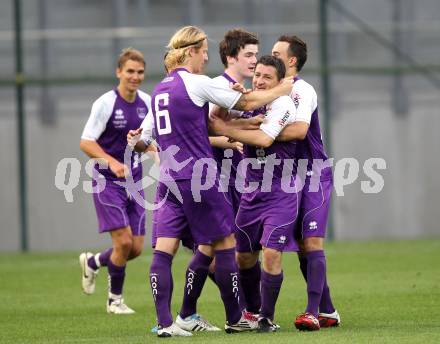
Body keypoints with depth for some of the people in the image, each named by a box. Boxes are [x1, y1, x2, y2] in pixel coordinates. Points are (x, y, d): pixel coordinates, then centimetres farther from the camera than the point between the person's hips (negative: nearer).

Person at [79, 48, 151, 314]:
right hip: (107, 182, -6)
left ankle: (92, 262, 32)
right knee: (123, 240, -13)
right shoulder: (106, 103, -13)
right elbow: (86, 142, -13)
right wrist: (111, 162, -26)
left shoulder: (146, 102, 5)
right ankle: (115, 300, 7)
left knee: (137, 247, 2)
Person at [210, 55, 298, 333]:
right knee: (244, 255, 12)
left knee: (271, 253, -14)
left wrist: (227, 130, -24)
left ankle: (267, 318, -1)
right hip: (252, 191, 6)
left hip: (280, 193, -6)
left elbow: (264, 138, -27)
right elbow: (219, 117, 4)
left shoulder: (283, 104, -14)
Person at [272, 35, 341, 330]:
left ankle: (313, 312, -14)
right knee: (302, 245, 7)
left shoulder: (302, 91, -14)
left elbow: (299, 129, -29)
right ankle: (327, 311, 15)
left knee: (312, 242, -13)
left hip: (313, 173, -8)